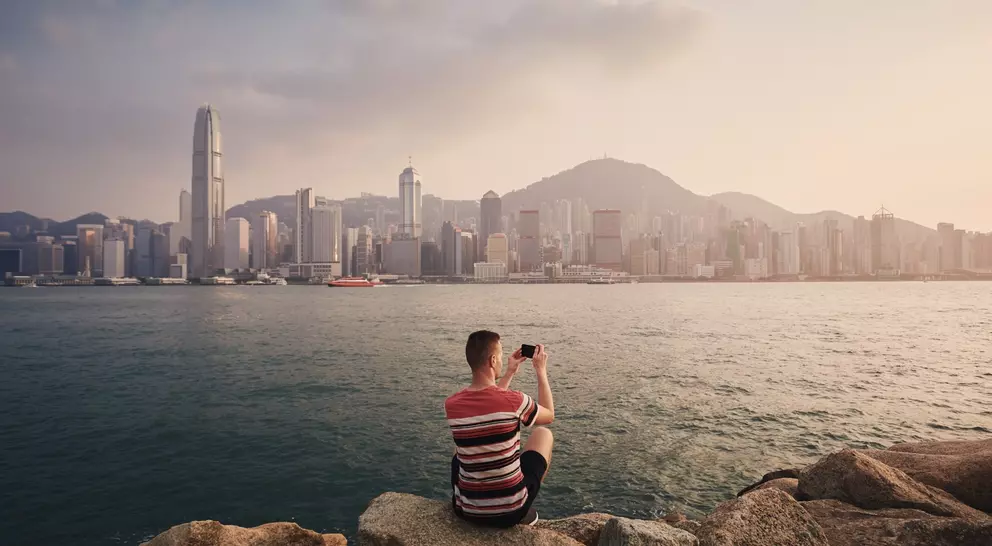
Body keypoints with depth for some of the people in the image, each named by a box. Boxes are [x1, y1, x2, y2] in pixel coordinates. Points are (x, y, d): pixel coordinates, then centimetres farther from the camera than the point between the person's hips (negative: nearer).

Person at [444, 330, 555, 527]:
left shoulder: (451, 404, -7)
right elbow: (549, 415, 5)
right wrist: (541, 371, 12)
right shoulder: (514, 400, -18)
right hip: (511, 511, -3)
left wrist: (509, 374, 21)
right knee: (543, 434, 19)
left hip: (466, 510, 3)